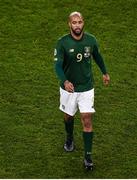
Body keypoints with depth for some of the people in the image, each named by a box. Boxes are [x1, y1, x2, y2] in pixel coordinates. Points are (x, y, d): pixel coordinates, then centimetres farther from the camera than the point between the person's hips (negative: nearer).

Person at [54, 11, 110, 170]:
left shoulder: (91, 40, -8)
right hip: (68, 87, 0)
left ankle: (88, 156, 2)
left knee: (87, 120, -5)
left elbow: (97, 56, 12)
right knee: (68, 116, 20)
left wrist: (104, 72, 24)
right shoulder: (62, 43, -17)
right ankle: (69, 139, 51)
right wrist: (65, 81, -42)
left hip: (86, 87, 0)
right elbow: (57, 65, -24)